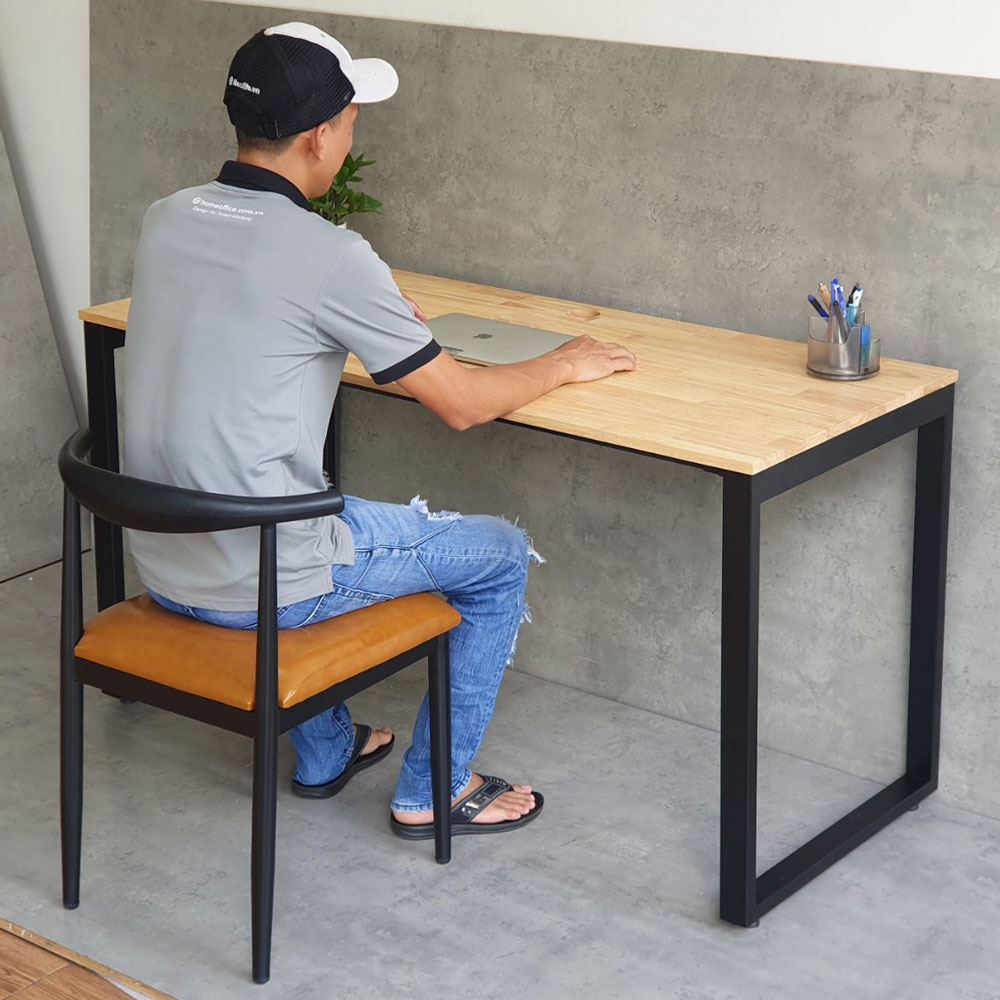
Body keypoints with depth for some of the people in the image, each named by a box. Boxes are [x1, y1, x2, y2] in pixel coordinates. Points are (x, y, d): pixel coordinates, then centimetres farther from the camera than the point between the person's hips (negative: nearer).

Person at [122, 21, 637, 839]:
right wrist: (566, 365, 7)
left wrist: (376, 316, 29)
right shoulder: (328, 256, -20)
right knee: (503, 557, 12)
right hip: (259, 585, -7)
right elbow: (462, 403, -10)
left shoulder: (165, 220, 1)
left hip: (160, 565, 7)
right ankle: (433, 792, 22)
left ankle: (324, 754, 44)